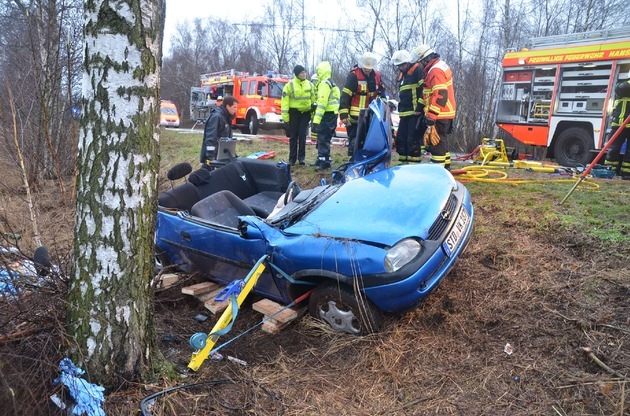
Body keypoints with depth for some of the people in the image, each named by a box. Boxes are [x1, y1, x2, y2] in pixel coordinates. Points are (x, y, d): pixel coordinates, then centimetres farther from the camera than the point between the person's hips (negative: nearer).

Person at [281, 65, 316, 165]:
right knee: (293, 136, 3)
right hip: (294, 112, -2)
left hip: (305, 113, 2)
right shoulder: (290, 85, -7)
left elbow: (313, 99, 12)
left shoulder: (309, 84, 5)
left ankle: (301, 157, 8)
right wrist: (285, 114, -14)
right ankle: (292, 158, 9)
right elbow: (285, 100, -9)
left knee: (302, 135, 1)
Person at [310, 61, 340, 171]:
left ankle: (325, 162, -8)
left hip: (327, 115, -10)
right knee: (322, 139, 17)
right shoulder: (332, 83, 21)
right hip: (332, 114, 10)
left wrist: (316, 120, -24)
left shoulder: (324, 83, -12)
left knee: (323, 139, -9)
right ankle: (321, 159, 25)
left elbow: (322, 103, -21)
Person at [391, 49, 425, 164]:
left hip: (415, 113, -9)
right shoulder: (402, 75, 23)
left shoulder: (417, 70, -4)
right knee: (400, 139, 10)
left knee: (412, 140, -12)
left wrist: (420, 107, -18)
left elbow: (424, 89, -14)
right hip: (404, 113, 9)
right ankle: (403, 161, 18)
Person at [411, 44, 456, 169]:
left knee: (436, 144, -9)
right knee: (442, 142, 18)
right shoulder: (441, 66, 18)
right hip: (446, 113, 11)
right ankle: (445, 168, 26)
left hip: (438, 115, -11)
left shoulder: (435, 71, -16)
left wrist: (430, 117, -26)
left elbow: (440, 96, -25)